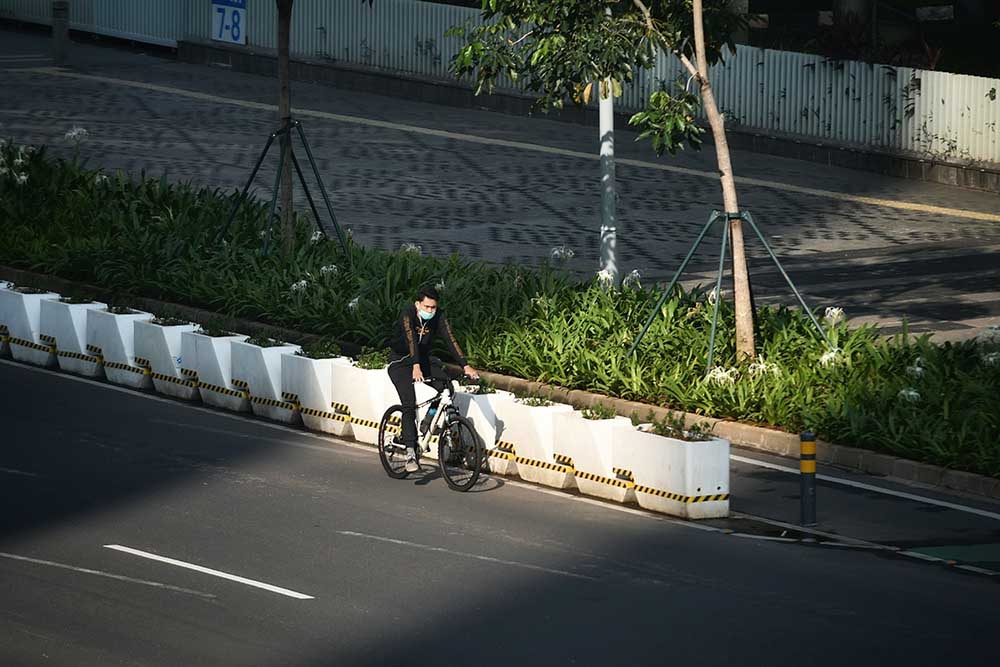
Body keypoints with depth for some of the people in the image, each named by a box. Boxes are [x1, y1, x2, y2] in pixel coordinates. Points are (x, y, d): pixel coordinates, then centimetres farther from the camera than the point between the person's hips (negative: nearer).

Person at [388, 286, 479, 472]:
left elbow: (450, 340, -21)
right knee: (409, 405, -19)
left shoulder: (438, 317, -13)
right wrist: (416, 367, -53)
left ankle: (428, 421, 2)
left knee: (445, 385, -21)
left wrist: (465, 366, -33)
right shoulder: (408, 315, -25)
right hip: (401, 361, -5)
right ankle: (410, 453, -20)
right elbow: (411, 340, -38)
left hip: (423, 359, 5)